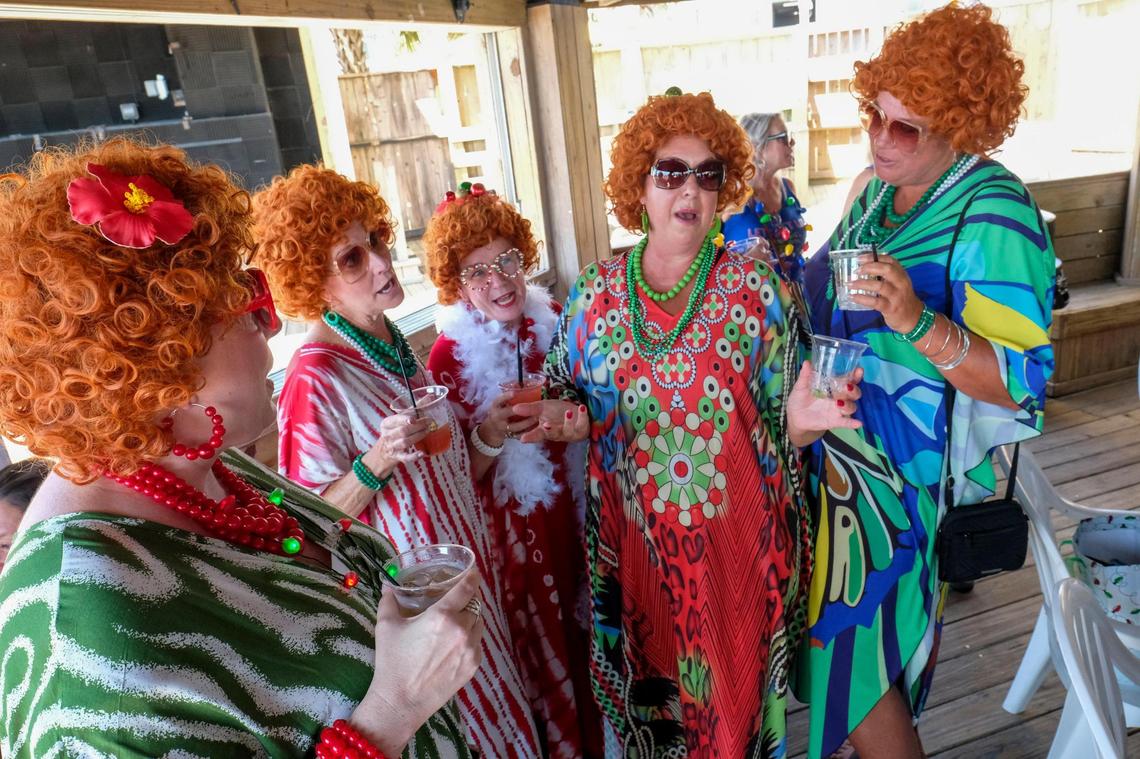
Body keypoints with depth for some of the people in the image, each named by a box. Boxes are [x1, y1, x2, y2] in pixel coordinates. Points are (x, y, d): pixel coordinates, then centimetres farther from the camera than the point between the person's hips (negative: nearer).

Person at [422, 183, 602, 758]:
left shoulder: (552, 321, -5)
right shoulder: (450, 354, -17)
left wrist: (576, 418, -9)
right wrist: (489, 438, -30)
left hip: (571, 511, 4)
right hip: (510, 525, -4)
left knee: (579, 627, 22)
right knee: (539, 645, 14)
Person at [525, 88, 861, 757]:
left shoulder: (759, 288, -7)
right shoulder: (594, 293, -2)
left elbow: (780, 424, -3)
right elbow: (567, 397, 8)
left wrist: (799, 420, -25)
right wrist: (564, 418, -14)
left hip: (737, 536, -1)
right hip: (635, 537, 2)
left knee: (734, 686, 17)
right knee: (647, 686, 19)